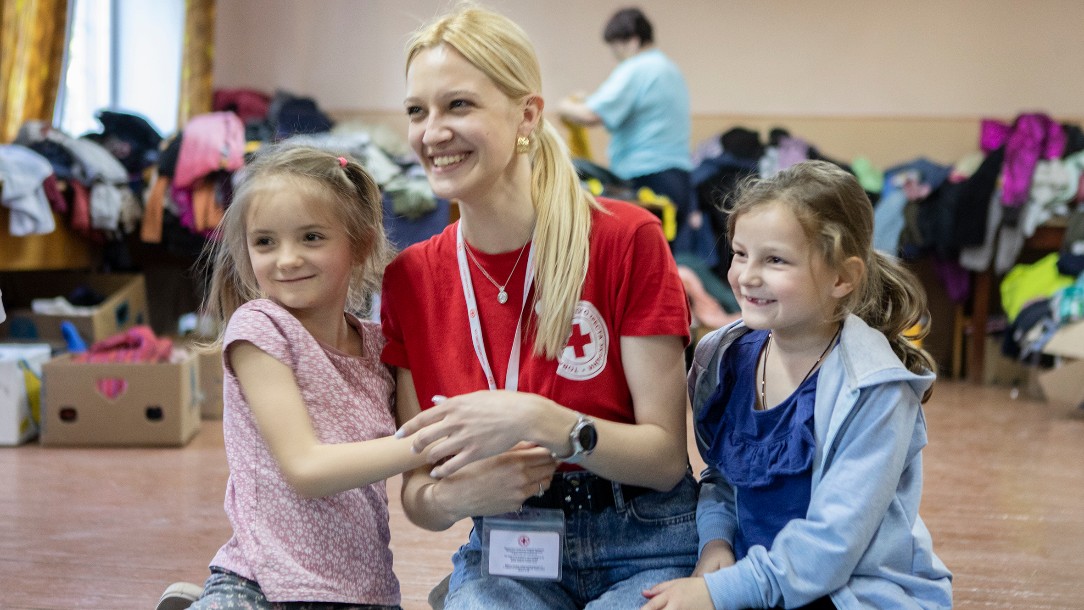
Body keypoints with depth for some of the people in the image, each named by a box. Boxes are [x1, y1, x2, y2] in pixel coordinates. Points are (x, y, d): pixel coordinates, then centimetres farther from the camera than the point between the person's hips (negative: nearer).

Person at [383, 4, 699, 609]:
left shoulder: (625, 239, -10)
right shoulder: (409, 279, 1)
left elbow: (666, 455, -10)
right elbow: (417, 495, 3)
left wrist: (537, 420, -26)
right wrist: (459, 496, -21)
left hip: (645, 552, -1)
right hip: (504, 556, 2)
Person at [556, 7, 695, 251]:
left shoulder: (634, 71, -10)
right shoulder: (671, 69, 17)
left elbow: (591, 115, -19)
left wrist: (566, 107, 2)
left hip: (645, 178, -9)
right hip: (680, 175, 9)